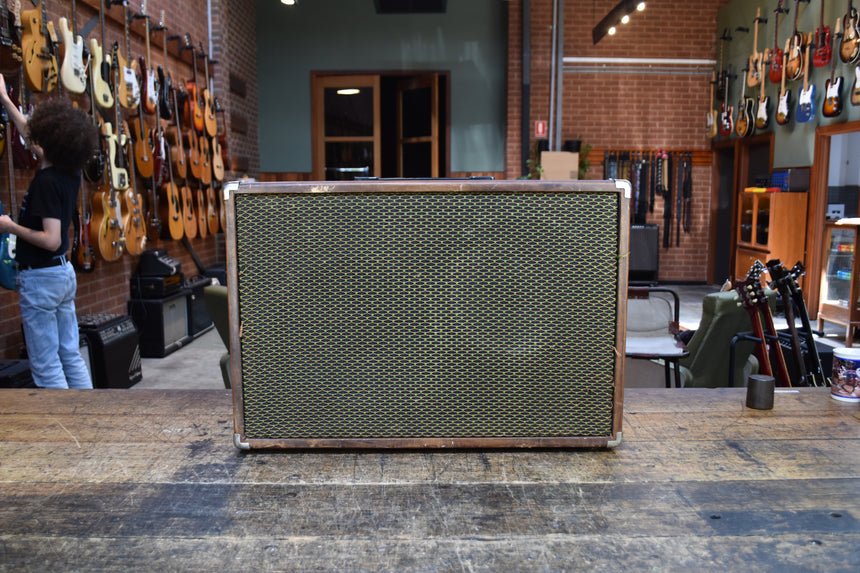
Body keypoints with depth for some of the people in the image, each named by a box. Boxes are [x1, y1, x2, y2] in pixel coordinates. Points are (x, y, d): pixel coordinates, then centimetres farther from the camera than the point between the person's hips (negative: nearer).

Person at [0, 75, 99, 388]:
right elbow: (30, 133, 22)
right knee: (71, 356, 13)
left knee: (46, 366, -1)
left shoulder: (46, 181, -20)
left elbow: (51, 240, -25)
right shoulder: (69, 173, 5)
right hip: (63, 272, 9)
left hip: (40, 278, -9)